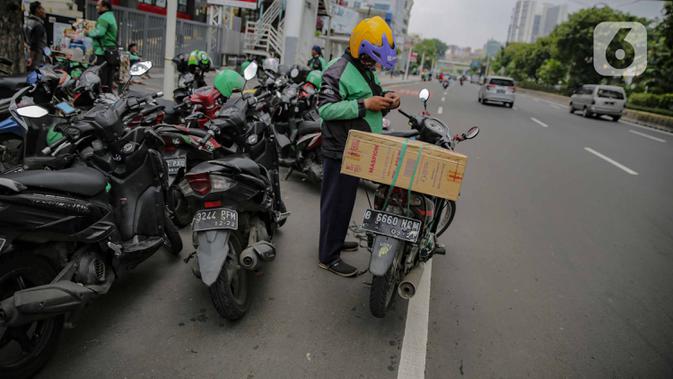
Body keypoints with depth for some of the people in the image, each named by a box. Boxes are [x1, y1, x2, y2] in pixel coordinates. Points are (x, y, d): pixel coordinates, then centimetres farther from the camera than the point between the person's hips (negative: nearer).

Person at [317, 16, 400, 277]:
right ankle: (328, 256, 7)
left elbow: (369, 103, 24)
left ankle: (336, 240, 36)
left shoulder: (365, 70, 15)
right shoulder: (338, 71, -16)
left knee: (345, 200, 20)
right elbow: (325, 108, -24)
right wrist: (365, 105, -26)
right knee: (337, 202, -3)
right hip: (341, 151, -10)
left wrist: (386, 101, 1)